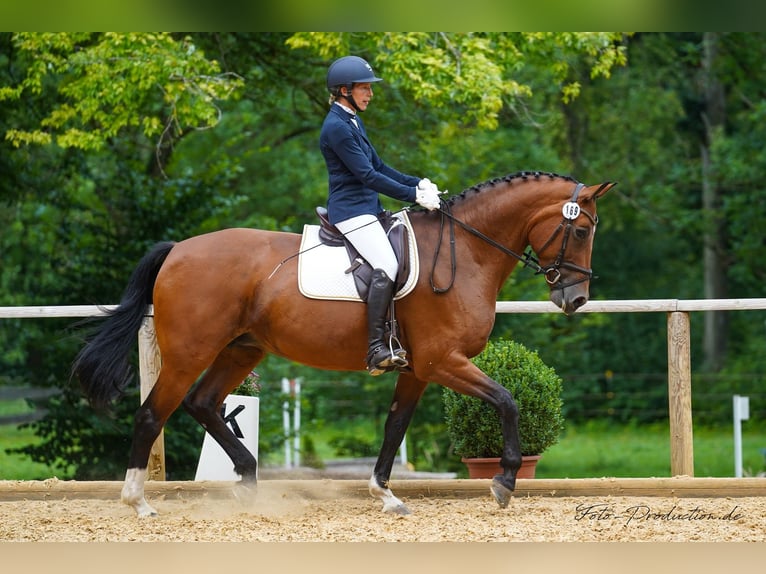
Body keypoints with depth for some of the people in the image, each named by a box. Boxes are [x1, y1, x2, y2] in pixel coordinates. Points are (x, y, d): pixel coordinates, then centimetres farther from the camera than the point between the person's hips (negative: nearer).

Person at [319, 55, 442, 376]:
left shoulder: (352, 122, 17)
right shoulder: (336, 127, -15)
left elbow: (378, 167, 19)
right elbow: (368, 175, -18)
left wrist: (419, 183, 6)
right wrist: (414, 195, -18)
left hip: (367, 208, 11)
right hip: (351, 210, -11)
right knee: (386, 267, -25)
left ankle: (396, 336, 7)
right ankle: (377, 352, -29)